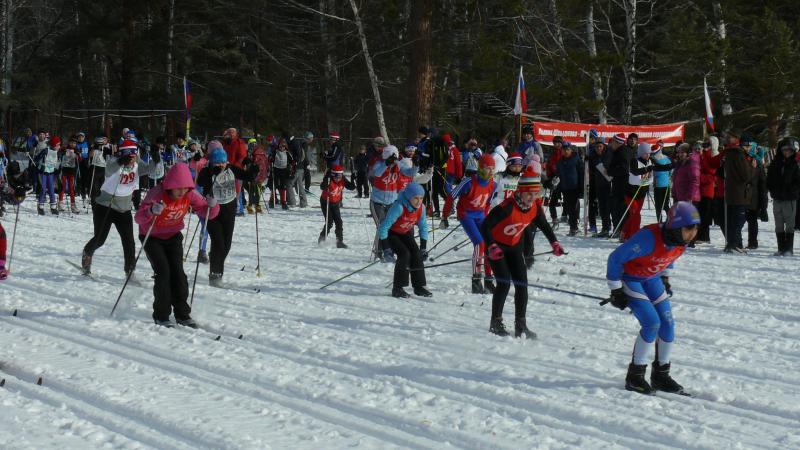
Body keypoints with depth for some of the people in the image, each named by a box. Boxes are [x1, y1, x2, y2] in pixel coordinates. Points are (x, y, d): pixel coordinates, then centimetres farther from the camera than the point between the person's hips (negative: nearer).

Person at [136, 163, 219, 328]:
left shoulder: (190, 194, -16)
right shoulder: (157, 193, -30)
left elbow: (207, 213, -9)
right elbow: (138, 217, -37)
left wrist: (212, 205, -32)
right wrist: (151, 211, -59)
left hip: (173, 236, 4)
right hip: (152, 237, -4)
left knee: (178, 272, -5)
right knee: (163, 272, -14)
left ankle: (182, 314, 5)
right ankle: (161, 316, -4)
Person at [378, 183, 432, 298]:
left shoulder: (421, 208, -17)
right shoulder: (399, 207, -36)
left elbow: (423, 227, 0)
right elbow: (383, 228, -34)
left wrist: (423, 248, -3)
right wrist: (386, 249, -34)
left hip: (406, 233, 6)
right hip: (391, 233, -6)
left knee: (416, 254, -9)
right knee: (404, 254, -22)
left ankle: (419, 287, 2)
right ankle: (397, 289, -14)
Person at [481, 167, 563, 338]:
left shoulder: (535, 207, -12)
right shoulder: (507, 207, -31)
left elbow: (544, 225, 7)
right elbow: (485, 226, -30)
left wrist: (554, 243, -7)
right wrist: (492, 247, -41)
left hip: (514, 246, 6)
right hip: (496, 246, -6)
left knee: (522, 284, -2)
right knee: (504, 283, -15)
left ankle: (520, 325, 6)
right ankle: (496, 322, 0)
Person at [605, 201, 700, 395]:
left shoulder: (681, 240, -15)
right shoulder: (649, 238, -37)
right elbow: (616, 258, -27)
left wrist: (665, 278, 15)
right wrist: (616, 290, -20)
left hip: (651, 278, 7)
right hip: (628, 277, -7)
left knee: (667, 323, -1)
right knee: (652, 322, -18)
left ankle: (661, 375, 14)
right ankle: (635, 376, -5)